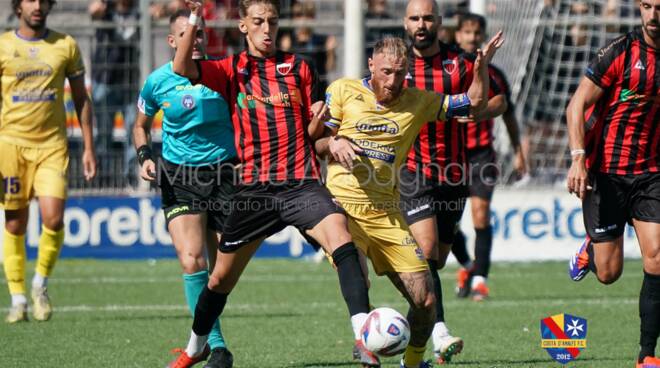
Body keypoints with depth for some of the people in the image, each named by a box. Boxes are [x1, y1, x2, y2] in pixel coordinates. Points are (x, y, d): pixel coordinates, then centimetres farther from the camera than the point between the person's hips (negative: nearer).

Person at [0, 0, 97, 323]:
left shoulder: (65, 46, 6)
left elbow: (81, 99, 13)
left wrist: (88, 148, 7)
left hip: (52, 144, 0)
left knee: (53, 219, -13)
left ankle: (41, 284, 11)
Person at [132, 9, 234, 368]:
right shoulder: (158, 81, -1)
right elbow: (141, 125, 15)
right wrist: (144, 156, -2)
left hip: (225, 173, 1)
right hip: (178, 177, -1)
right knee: (192, 262, -18)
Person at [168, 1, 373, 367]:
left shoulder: (298, 67, 10)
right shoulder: (232, 69, 8)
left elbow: (313, 131, 13)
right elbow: (182, 69, -10)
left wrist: (318, 123, -10)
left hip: (301, 182, -1)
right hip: (254, 186, 1)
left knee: (340, 237, -29)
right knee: (221, 277, 10)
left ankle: (363, 339, -37)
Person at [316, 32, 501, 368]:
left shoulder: (417, 102, 10)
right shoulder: (342, 91, 4)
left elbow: (475, 103, 12)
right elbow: (314, 141, 6)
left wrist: (481, 66, -4)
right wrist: (332, 142, -17)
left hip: (386, 214, 3)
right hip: (341, 205, -3)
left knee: (425, 299, -3)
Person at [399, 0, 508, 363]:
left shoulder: (461, 63, 3)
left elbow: (497, 100, 11)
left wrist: (476, 111, -10)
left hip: (452, 172, 3)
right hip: (411, 170, -3)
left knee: (437, 261, 9)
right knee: (427, 248, -20)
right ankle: (439, 332, -28)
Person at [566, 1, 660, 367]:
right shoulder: (620, 52, -10)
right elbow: (577, 106, -10)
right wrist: (578, 157, -22)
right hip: (606, 171, -3)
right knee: (608, 272, 1)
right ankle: (591, 248, 38)